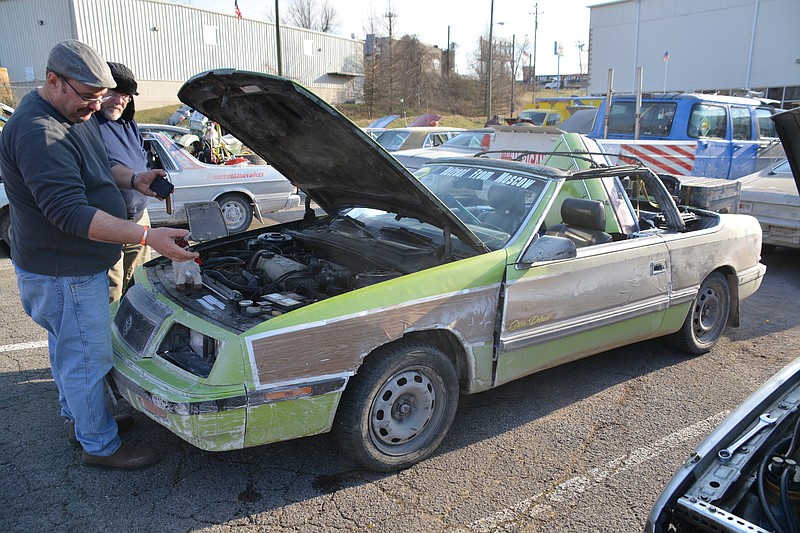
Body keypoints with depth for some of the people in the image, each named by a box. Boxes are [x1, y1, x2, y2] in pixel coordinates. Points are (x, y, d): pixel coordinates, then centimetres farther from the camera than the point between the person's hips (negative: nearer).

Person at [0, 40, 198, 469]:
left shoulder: (73, 116, 5)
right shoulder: (38, 135, -28)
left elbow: (94, 166, 19)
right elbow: (72, 214, -34)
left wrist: (132, 179, -2)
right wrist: (149, 237, -39)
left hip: (69, 264, 11)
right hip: (63, 273, -11)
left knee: (67, 346, 25)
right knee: (88, 359, 3)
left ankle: (77, 416, 46)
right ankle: (100, 446, 21)